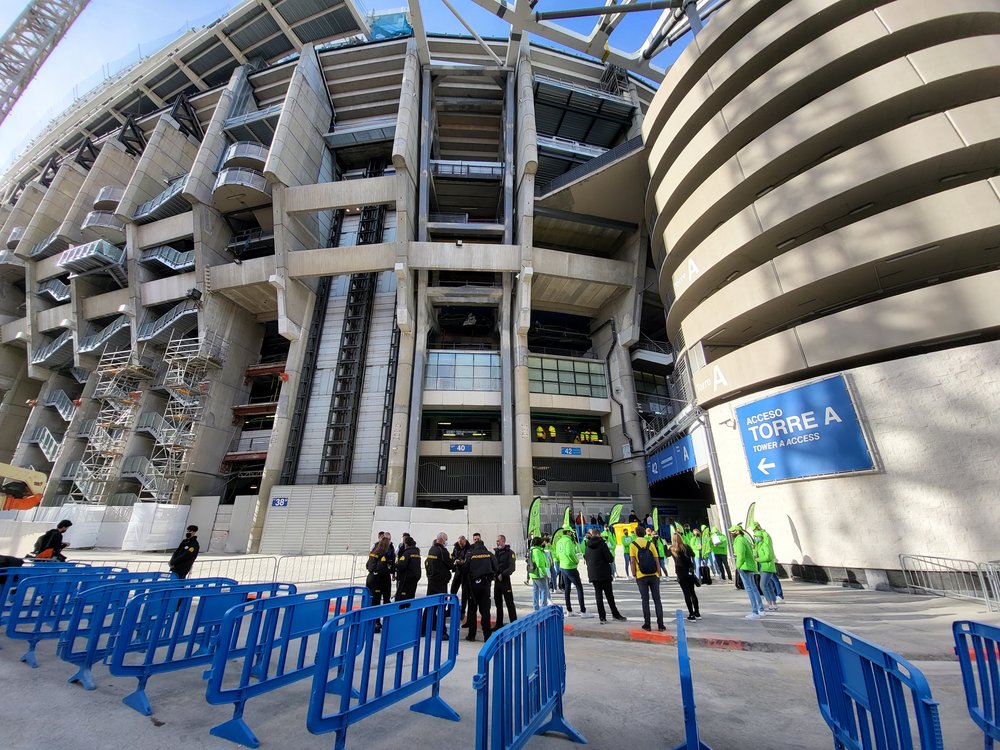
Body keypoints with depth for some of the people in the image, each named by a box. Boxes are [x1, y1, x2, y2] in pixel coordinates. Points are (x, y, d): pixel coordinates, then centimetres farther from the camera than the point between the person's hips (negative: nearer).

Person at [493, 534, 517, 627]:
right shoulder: (496, 552, 14)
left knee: (509, 603, -3)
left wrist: (502, 575, -21)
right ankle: (499, 624, 24)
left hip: (505, 580, -7)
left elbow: (512, 567, -15)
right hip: (496, 580, 7)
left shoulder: (510, 553, -7)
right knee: (498, 603, 13)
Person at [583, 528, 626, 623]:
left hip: (593, 574, 4)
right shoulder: (601, 543, -13)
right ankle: (615, 614, 20)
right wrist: (612, 557, 6)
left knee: (598, 594, 8)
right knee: (609, 594, 10)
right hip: (604, 574, -4)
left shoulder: (588, 546, 5)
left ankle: (602, 617, 7)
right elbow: (610, 558, -14)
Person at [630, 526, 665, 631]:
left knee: (645, 600, 6)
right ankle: (660, 624, 9)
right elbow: (656, 561, 2)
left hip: (641, 576, -1)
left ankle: (647, 624, 9)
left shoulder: (632, 545, -2)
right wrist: (658, 575, 10)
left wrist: (634, 575, 3)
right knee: (657, 599, 8)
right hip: (653, 575, 1)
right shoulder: (651, 544, 2)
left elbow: (633, 562, -7)